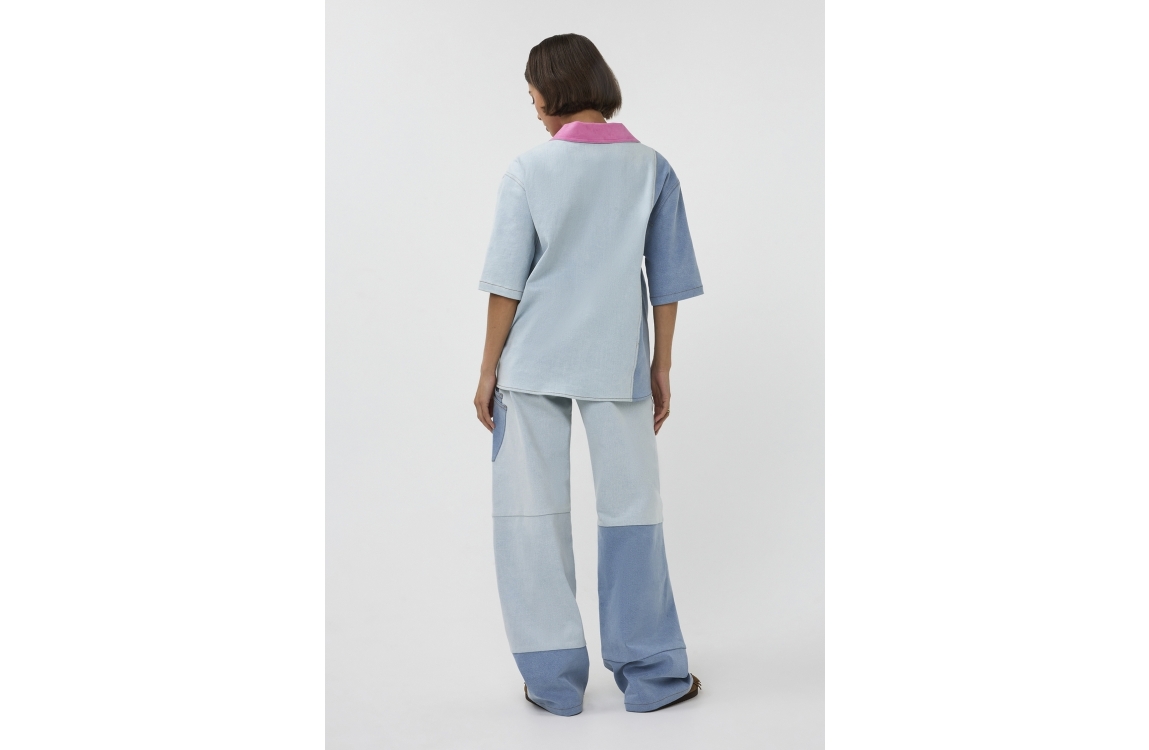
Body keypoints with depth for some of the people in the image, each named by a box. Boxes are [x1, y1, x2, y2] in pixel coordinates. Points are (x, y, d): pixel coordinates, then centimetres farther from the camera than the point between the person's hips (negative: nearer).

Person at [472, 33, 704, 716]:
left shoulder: (529, 171, -4)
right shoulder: (653, 169, 2)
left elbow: (507, 282, -5)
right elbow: (669, 282, 4)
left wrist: (488, 371, 3)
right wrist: (662, 368, 12)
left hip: (533, 361, -1)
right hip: (619, 365, 2)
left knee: (531, 516, 8)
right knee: (631, 512, 10)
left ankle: (554, 678, 14)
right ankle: (651, 673, 19)